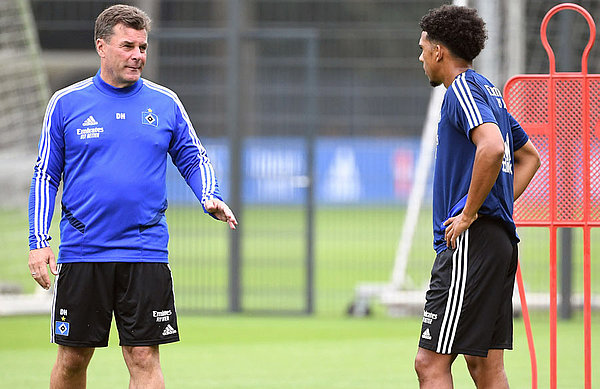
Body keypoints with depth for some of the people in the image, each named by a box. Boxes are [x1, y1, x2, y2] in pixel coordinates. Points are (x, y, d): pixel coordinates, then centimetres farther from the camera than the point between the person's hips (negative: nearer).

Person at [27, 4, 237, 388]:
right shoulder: (66, 103, 3)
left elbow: (193, 158, 15)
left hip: (145, 253, 0)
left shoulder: (166, 104, 6)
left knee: (144, 358, -6)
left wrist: (210, 198, -6)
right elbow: (46, 175, 6)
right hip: (81, 252, 0)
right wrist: (38, 242, -2)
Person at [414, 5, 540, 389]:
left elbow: (492, 146, -28)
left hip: (471, 242, -10)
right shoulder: (489, 92, 20)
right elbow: (529, 157, 32)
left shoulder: (463, 89, -9)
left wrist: (469, 213, -20)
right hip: (501, 240, 10)